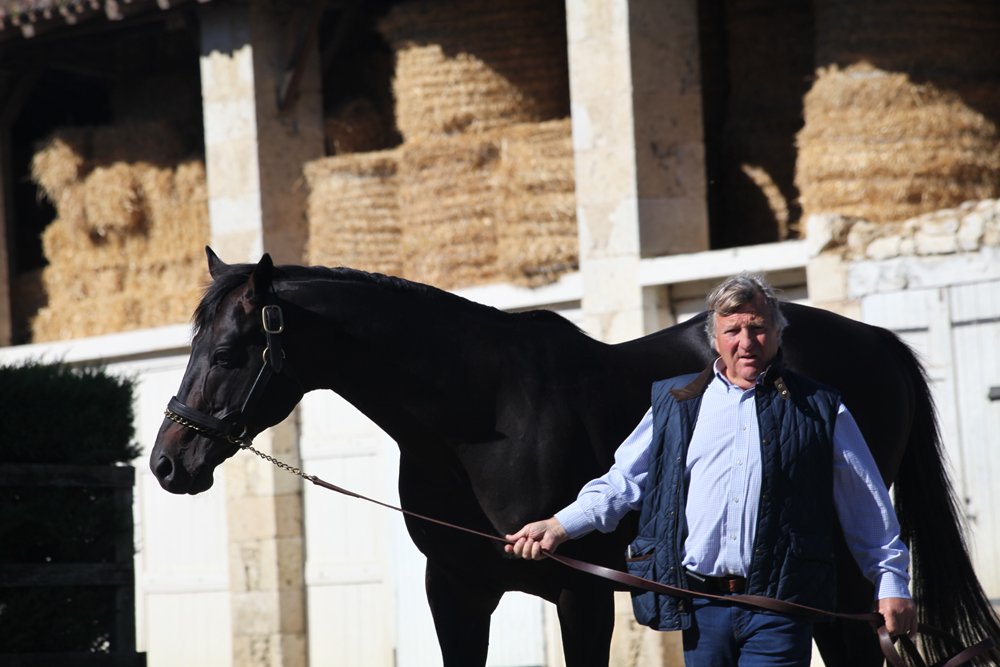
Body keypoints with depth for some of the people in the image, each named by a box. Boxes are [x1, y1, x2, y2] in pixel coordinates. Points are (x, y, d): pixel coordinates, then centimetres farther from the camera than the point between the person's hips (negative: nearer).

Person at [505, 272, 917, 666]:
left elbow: (868, 509, 11)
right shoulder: (676, 402, 13)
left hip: (776, 609, -3)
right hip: (700, 608, 3)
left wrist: (892, 583, 7)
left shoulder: (820, 410, 8)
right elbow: (624, 482, 14)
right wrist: (559, 526, 1)